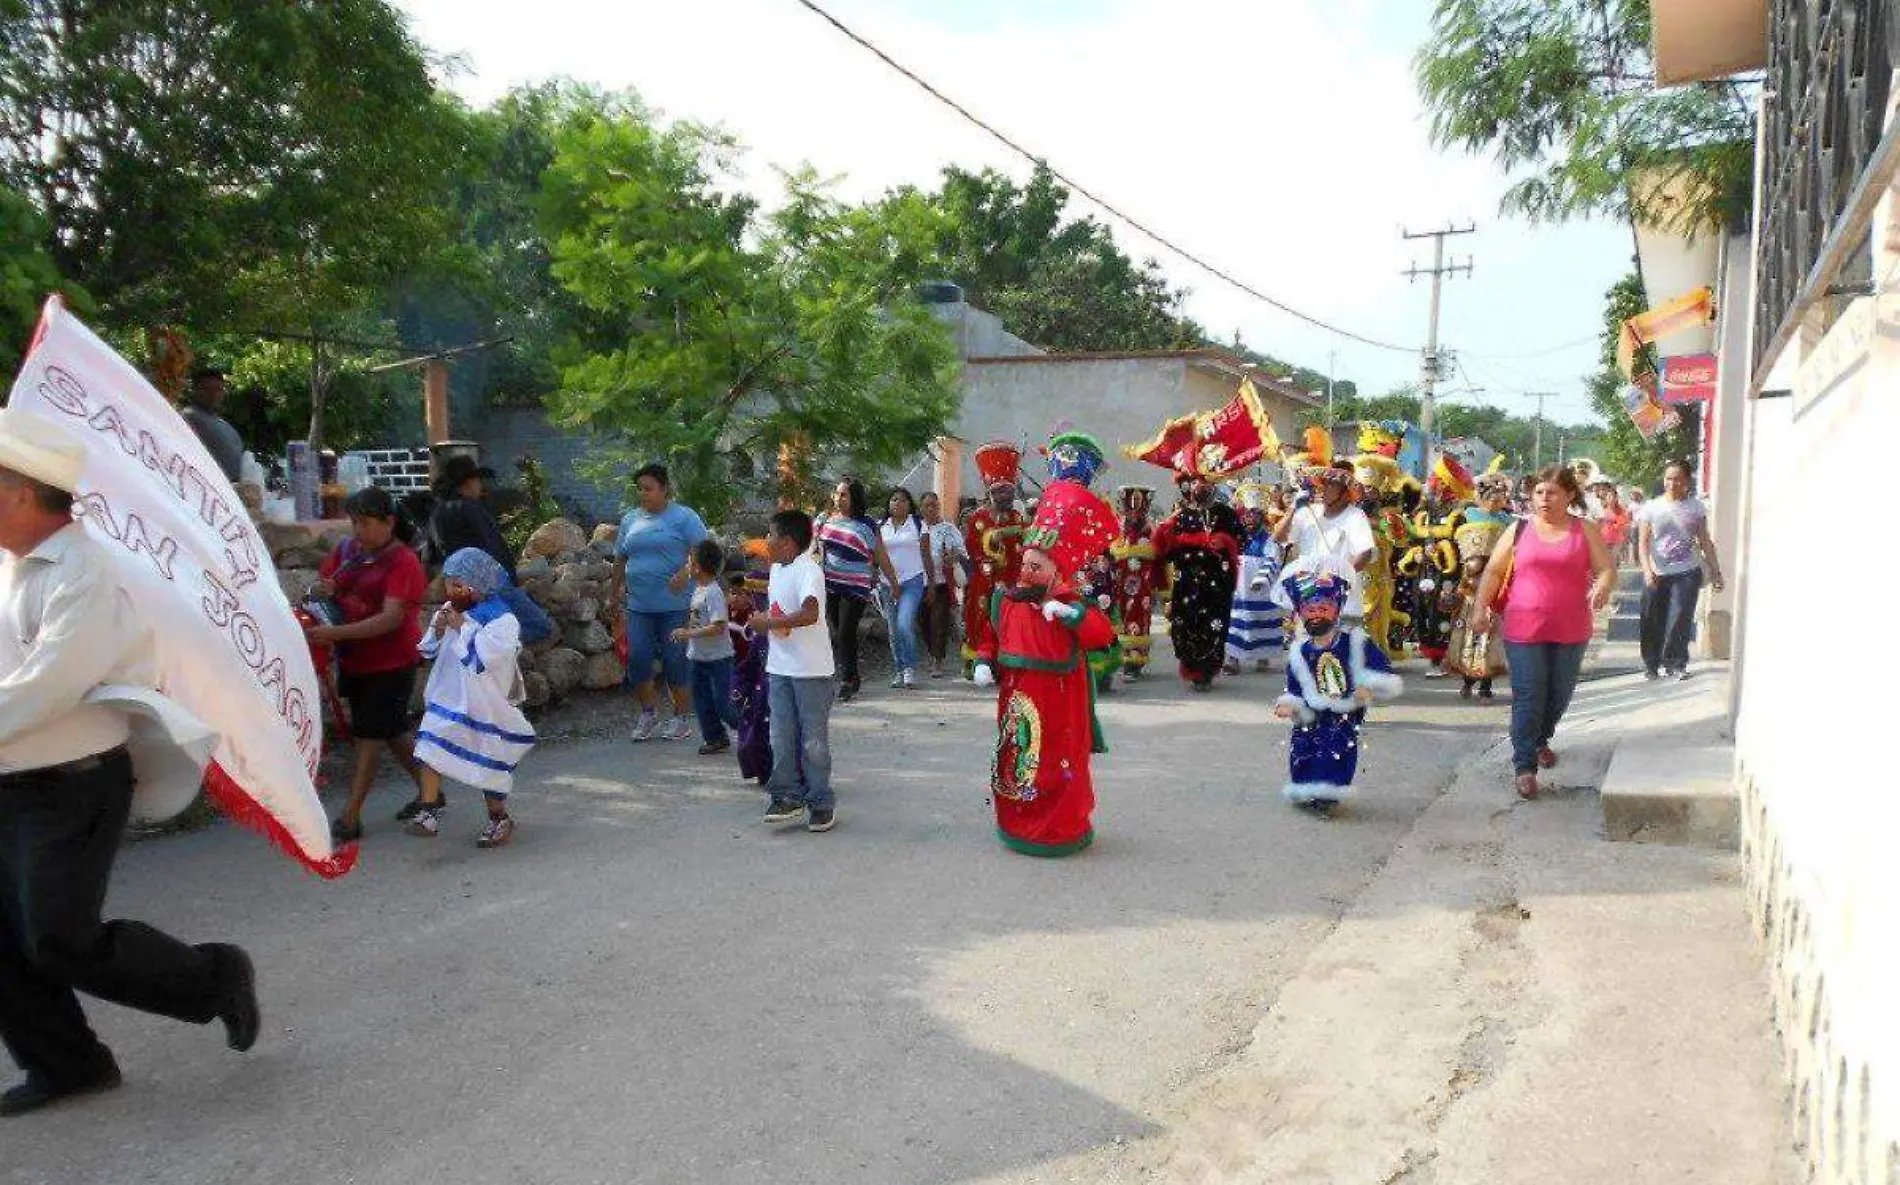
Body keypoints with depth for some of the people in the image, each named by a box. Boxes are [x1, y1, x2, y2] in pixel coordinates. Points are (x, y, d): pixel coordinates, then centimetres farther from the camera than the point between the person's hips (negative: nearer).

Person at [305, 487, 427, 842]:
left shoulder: (403, 562, -17)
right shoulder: (348, 548, 3)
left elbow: (391, 618, -26)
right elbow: (321, 583, 12)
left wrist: (334, 633, -34)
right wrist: (320, 590, -14)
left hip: (391, 663, -7)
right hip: (355, 661, 8)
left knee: (370, 733, -4)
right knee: (391, 730, 17)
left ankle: (350, 818, 1)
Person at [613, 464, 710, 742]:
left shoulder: (683, 516, -2)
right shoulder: (630, 519, 14)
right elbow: (621, 560, 18)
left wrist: (686, 572, -25)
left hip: (675, 604, -4)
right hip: (639, 605, 5)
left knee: (675, 662, 1)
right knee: (637, 660, 1)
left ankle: (679, 717, 14)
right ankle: (648, 713, 20)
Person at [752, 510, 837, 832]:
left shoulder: (808, 570, -17)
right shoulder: (777, 569, 12)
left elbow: (810, 614, -31)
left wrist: (769, 622, -23)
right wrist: (762, 619, 11)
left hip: (811, 669, -8)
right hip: (780, 667, 8)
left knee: (813, 740, 2)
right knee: (781, 737, 10)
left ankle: (821, 803, 13)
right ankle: (787, 797, 21)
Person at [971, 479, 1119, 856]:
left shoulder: (1068, 603, -11)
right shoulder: (1007, 600, 2)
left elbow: (1103, 635, -24)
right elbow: (993, 638, 13)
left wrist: (1071, 613, -36)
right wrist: (984, 663, -5)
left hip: (1058, 701, -4)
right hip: (1016, 697, 4)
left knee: (1059, 765, 6)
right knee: (1015, 758, 14)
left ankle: (1063, 830, 21)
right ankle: (1015, 824, 30)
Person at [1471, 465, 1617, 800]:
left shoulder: (1585, 531, 4)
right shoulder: (1519, 530, 4)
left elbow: (1607, 569, 0)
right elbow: (1493, 571, 6)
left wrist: (1603, 588, -23)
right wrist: (1481, 607, -6)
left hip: (1571, 631, 2)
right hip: (1525, 629, -1)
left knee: (1559, 694, 14)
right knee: (1528, 697, -5)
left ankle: (1541, 739, 41)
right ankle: (1524, 766, -1)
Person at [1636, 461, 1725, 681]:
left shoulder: (1696, 506, 5)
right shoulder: (1652, 507, 1)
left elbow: (1705, 542, 9)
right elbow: (1643, 542, -4)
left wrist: (1715, 571, 6)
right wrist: (1647, 569, -18)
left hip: (1686, 573, 0)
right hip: (1657, 573, 0)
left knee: (1680, 619, -7)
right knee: (1653, 622, 5)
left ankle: (1675, 664, 4)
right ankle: (1652, 664, 19)